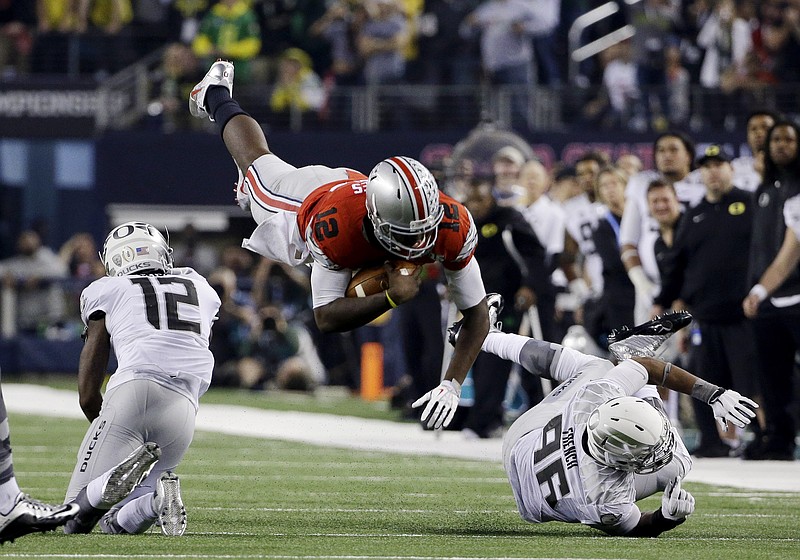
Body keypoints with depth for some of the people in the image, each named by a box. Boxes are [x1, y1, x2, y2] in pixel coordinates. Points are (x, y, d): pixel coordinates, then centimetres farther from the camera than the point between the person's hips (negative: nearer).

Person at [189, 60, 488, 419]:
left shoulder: (452, 229, -47)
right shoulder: (335, 227, -54)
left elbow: (477, 313, -38)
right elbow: (325, 318, -49)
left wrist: (451, 386, -50)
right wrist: (392, 298, -63)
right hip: (306, 197, -3)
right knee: (256, 164, 30)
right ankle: (217, 96, 60)